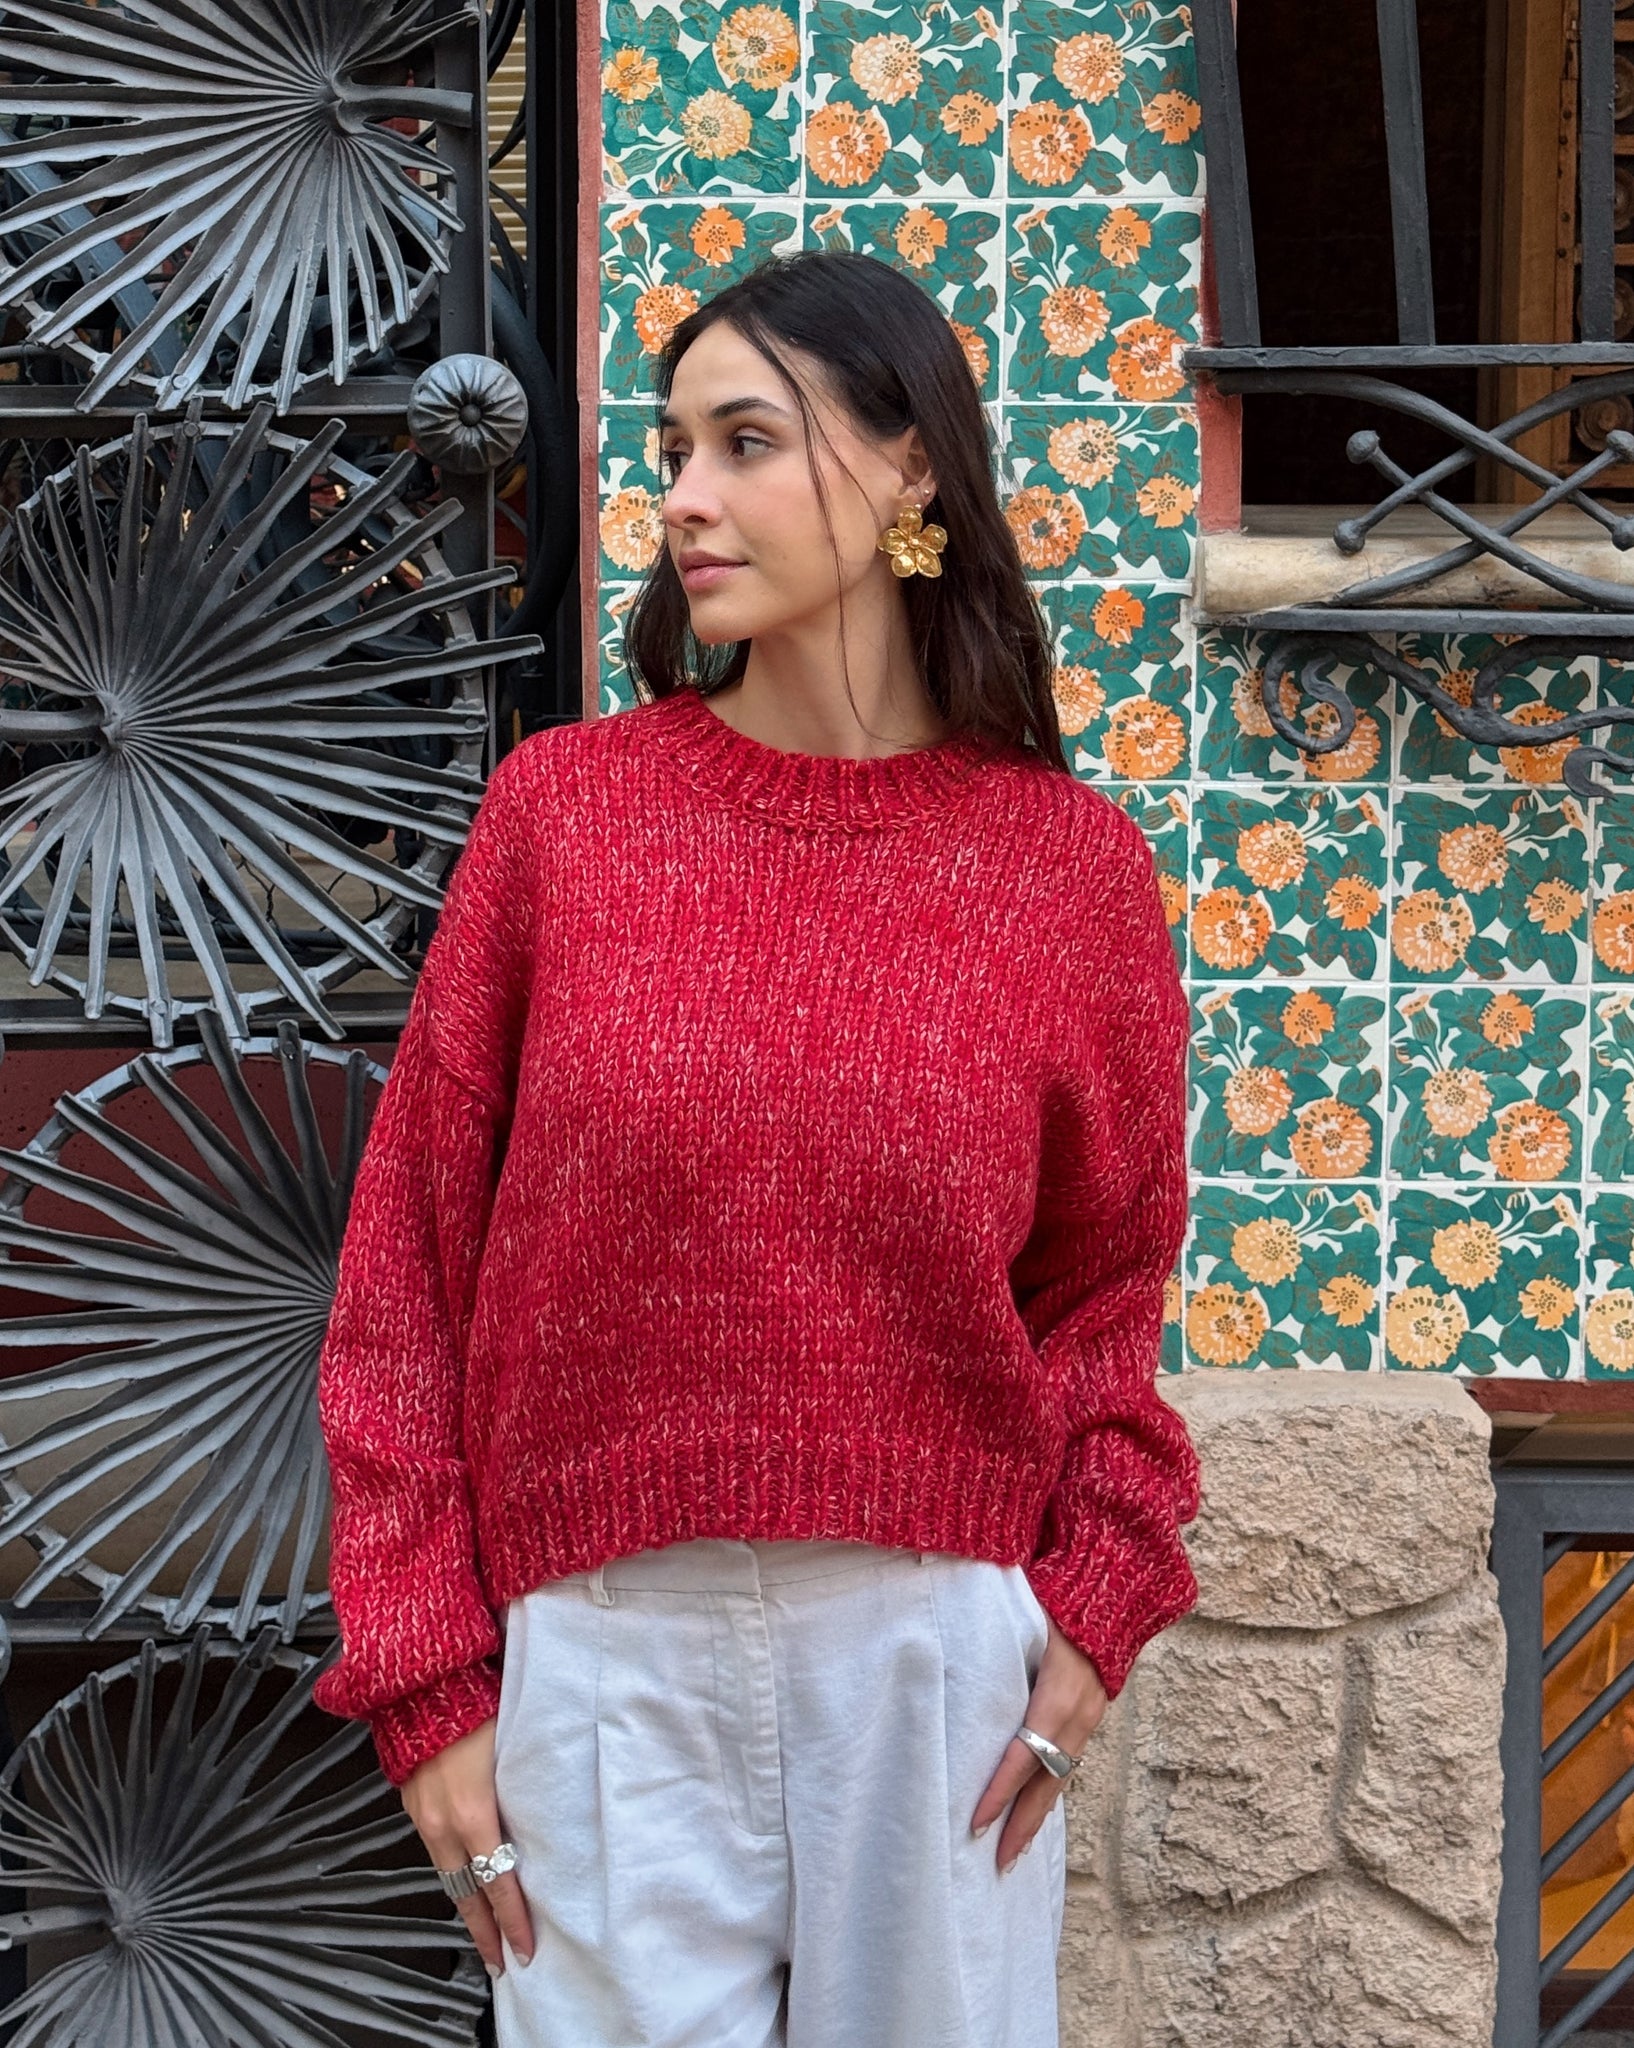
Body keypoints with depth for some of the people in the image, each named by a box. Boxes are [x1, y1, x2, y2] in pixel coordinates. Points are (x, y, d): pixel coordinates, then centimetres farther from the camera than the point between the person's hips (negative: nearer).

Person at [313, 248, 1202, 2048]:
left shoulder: (1071, 863, 0)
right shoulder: (562, 809, -1)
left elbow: (1108, 1275, 10)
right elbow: (409, 1259, 2)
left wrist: (1095, 1602, -3)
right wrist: (427, 1677, -1)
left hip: (941, 1653, 0)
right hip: (606, 1647, 0)